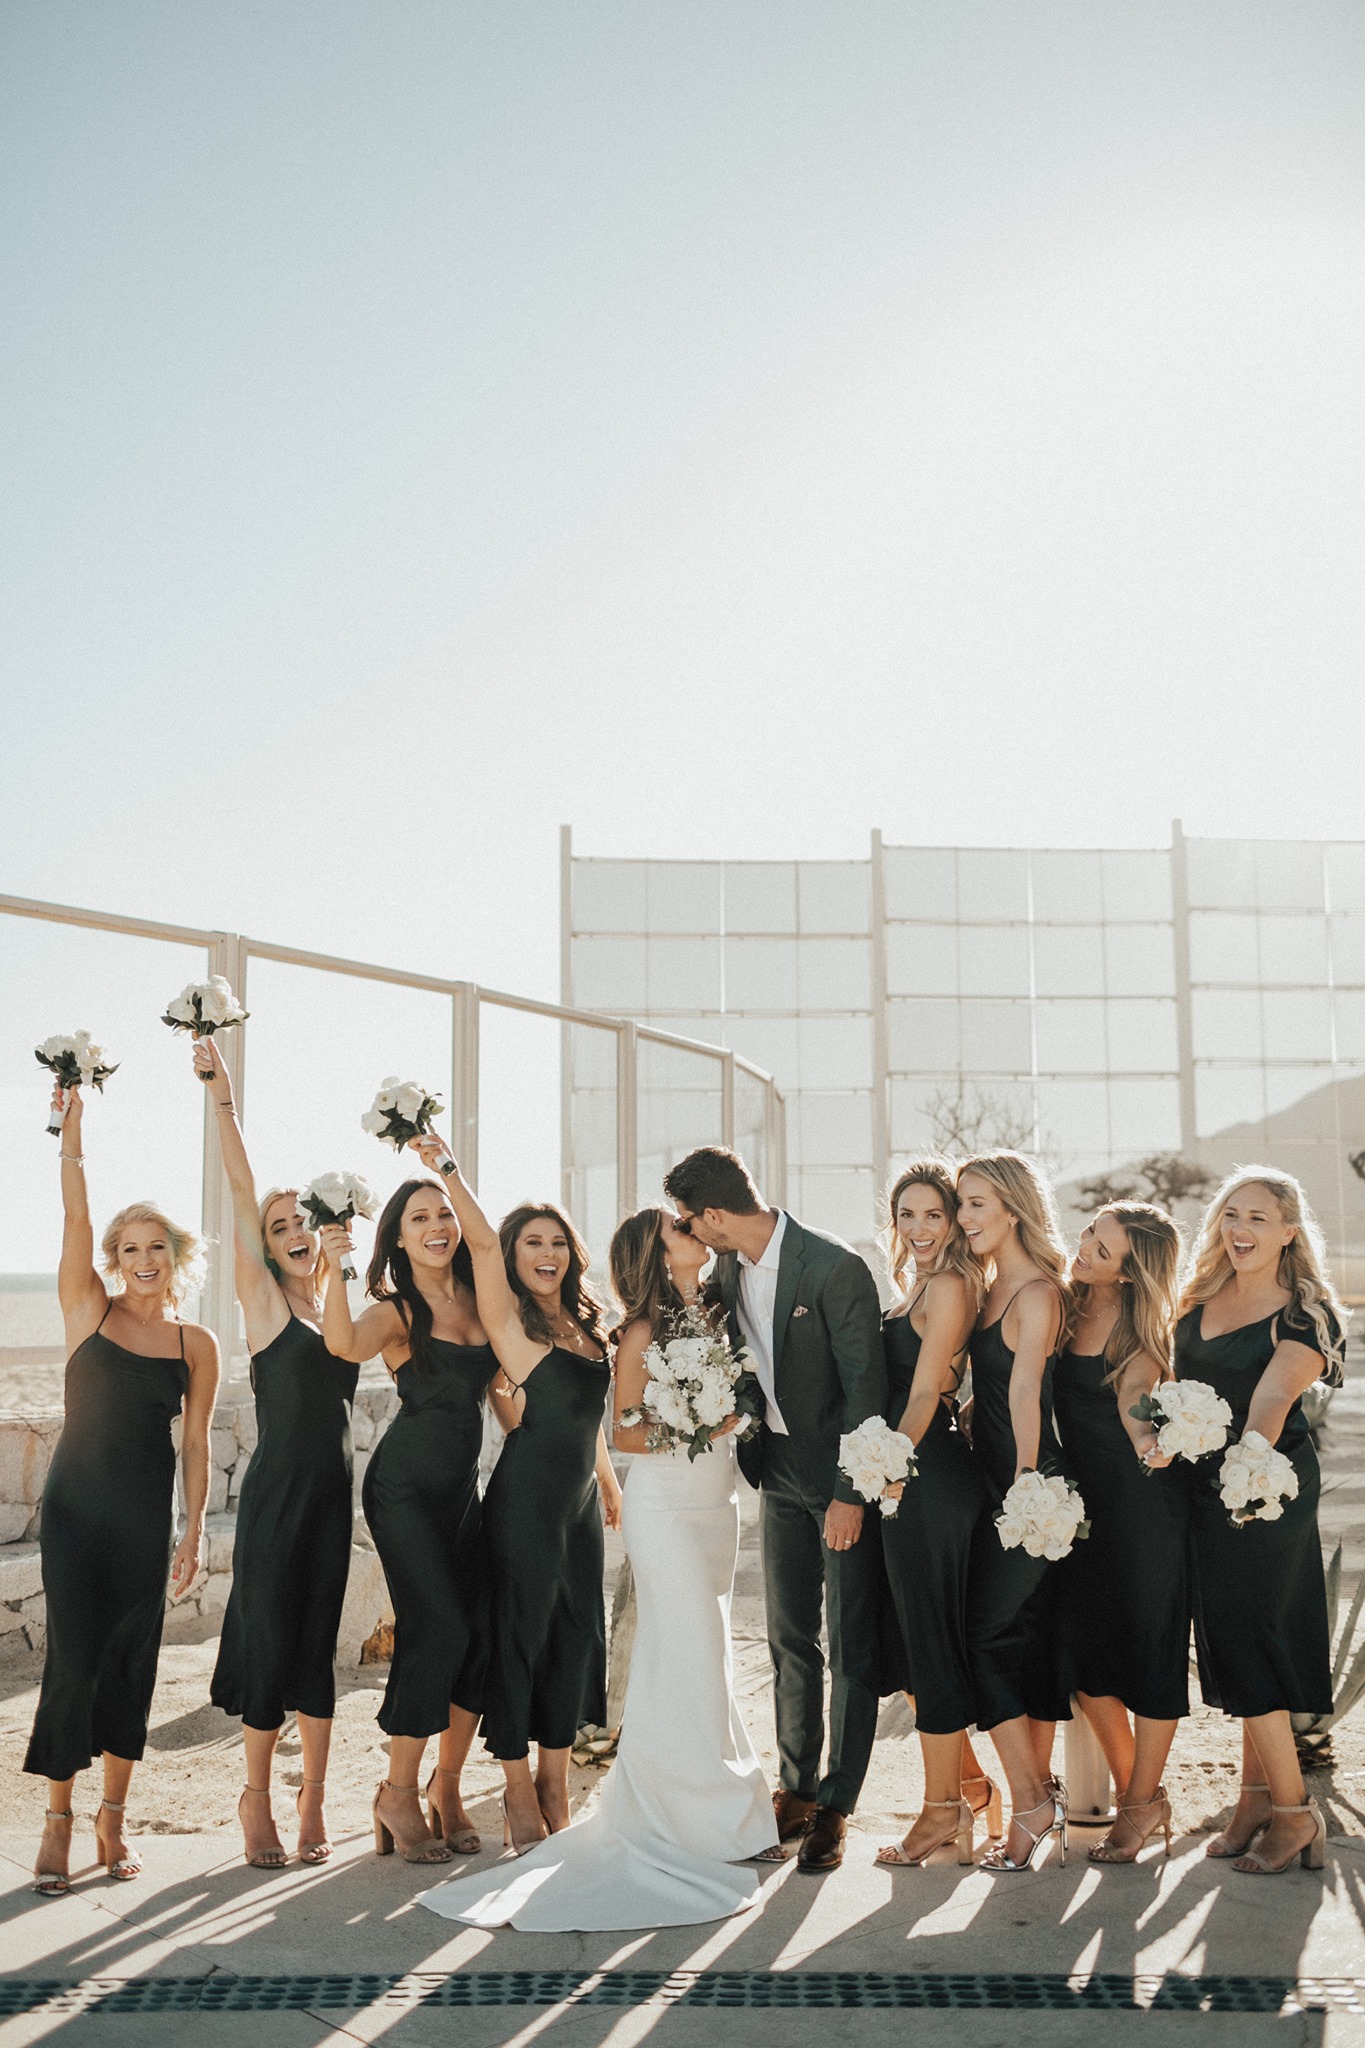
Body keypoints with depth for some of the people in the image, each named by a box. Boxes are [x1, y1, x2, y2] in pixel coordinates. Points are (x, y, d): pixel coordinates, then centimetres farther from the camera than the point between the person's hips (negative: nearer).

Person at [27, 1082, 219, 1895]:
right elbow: (75, 1220, -14)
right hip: (78, 1506, -1)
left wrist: (195, 1532, 3)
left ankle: (114, 1815, 21)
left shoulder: (196, 1344, 2)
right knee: (74, 1657, -4)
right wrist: (71, 1144, -26)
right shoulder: (89, 1311, 0)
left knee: (133, 1659, 7)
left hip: (148, 1517, 1)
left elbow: (196, 1441, 5)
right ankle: (59, 1819, 11)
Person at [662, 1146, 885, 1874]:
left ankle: (836, 1806, 8)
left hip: (843, 1476, -7)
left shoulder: (835, 1268, -20)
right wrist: (749, 1455, 5)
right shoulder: (728, 1270, 2)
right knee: (789, 1640, 12)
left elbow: (865, 1385, -18)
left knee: (850, 1646, 1)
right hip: (780, 1472, 7)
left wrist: (852, 1493, -17)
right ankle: (796, 1790, 23)